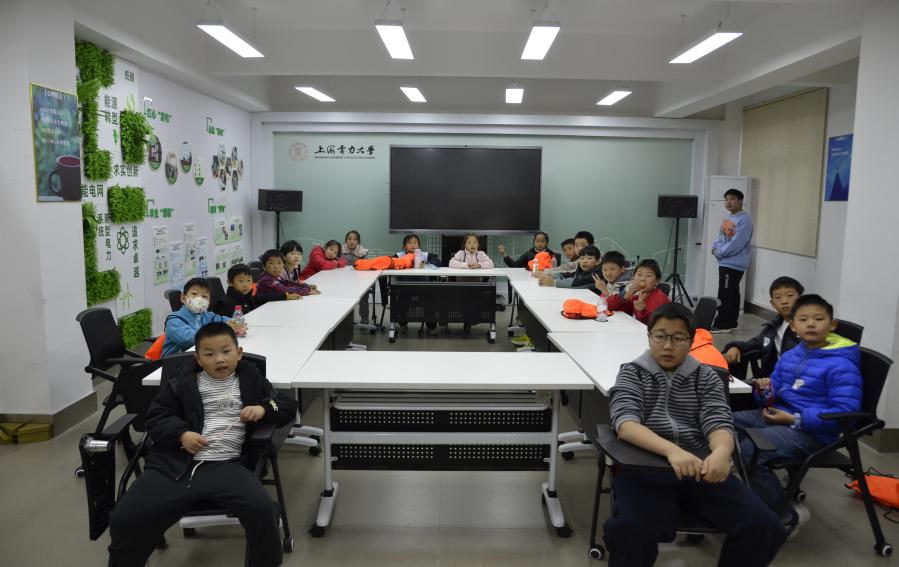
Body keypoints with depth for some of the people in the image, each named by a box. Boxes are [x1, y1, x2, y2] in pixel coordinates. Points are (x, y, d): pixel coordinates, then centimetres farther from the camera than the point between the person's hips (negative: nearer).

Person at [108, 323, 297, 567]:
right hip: (175, 462, 1)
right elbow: (156, 416, 11)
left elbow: (289, 407, 18)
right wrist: (181, 434, -8)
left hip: (225, 465, -1)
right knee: (125, 518, -14)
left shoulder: (250, 379, 14)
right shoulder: (183, 380, 13)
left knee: (262, 509, -27)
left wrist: (264, 408, -3)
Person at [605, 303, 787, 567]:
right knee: (633, 530, -32)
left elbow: (719, 423, 0)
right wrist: (671, 450, -29)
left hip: (701, 468, 3)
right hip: (645, 468, -3)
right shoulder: (632, 373, 7)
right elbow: (625, 422, -10)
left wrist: (721, 452, -25)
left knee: (762, 525, -19)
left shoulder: (706, 377, 15)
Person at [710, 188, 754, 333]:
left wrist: (719, 252, -13)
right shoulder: (727, 219, 16)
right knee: (731, 294, 14)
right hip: (725, 263, 9)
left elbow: (736, 243, -21)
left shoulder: (744, 220, -14)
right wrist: (715, 247, -1)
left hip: (734, 264, -9)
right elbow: (720, 237, 20)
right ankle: (730, 323, 20)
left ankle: (722, 324, -3)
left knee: (725, 295, -8)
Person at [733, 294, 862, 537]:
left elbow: (846, 413, -20)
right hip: (777, 414, 8)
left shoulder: (841, 366, -13)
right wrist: (766, 390, -6)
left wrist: (794, 419, -22)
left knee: (748, 451, -28)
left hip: (810, 431, -8)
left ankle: (788, 515, -9)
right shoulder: (789, 356, 10)